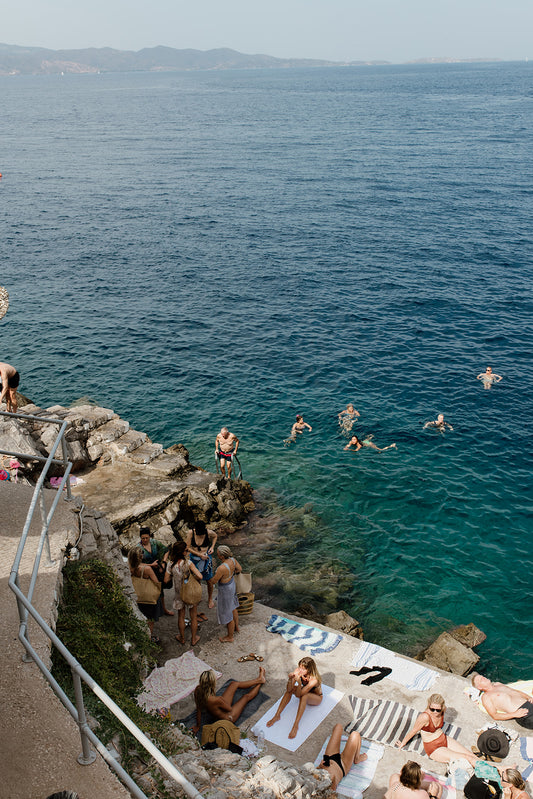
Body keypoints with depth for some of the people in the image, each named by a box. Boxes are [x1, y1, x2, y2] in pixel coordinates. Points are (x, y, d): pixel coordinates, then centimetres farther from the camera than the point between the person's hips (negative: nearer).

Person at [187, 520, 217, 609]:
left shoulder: (209, 532, -17)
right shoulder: (191, 533, -17)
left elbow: (215, 536, 7)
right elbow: (188, 547, -12)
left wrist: (212, 547, -7)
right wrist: (200, 555, -18)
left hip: (206, 558, -1)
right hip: (194, 558, 1)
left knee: (209, 580, 7)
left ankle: (210, 598, 30)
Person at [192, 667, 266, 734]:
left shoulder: (198, 690, -28)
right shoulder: (216, 700, -45)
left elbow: (198, 710, -11)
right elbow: (230, 709, -23)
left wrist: (197, 726, 5)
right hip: (228, 718, -6)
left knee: (234, 684, 13)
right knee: (247, 696, 14)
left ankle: (259, 680, 37)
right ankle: (260, 682, 47)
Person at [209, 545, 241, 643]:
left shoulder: (222, 568, -38)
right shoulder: (232, 559, -15)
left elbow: (213, 581, -23)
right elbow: (239, 569, 4)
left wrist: (210, 580, -1)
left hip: (225, 590, -8)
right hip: (232, 584, 8)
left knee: (228, 614, 14)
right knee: (233, 608, 31)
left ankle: (230, 637, 34)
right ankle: (236, 627, 55)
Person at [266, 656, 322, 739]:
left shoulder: (314, 679, -37)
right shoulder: (298, 671, -24)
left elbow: (298, 694, -38)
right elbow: (289, 690, -26)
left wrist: (299, 682, -55)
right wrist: (290, 679, -45)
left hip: (316, 698, -5)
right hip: (304, 691, 5)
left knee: (304, 696, -37)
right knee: (290, 689, -23)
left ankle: (295, 725, -35)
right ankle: (277, 715, -17)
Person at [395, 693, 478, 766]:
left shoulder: (442, 710, -12)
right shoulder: (425, 716, -31)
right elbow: (413, 731, -16)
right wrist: (402, 743, -4)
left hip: (445, 740, 6)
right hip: (433, 749, -6)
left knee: (471, 755, -4)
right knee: (465, 758, -13)